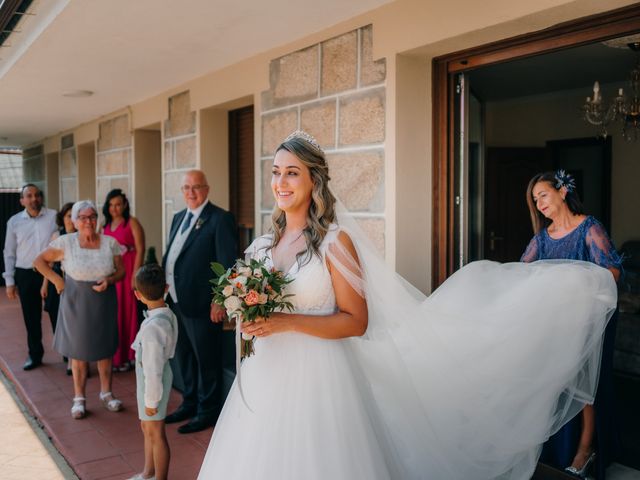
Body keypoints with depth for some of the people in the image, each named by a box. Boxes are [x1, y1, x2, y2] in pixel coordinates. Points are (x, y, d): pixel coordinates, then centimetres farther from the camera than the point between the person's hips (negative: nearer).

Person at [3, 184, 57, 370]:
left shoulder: (55, 216, -5)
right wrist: (9, 281, 6)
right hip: (25, 275, 2)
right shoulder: (14, 222, 3)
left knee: (57, 314, 6)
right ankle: (35, 355, 27)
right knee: (31, 318, 12)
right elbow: (9, 253, 8)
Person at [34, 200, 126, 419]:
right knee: (79, 351, 9)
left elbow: (121, 271, 3)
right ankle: (79, 398, 22)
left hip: (104, 302, 2)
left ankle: (106, 393, 27)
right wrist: (57, 280, -6)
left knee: (105, 349, 11)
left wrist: (109, 280, -16)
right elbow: (39, 261, 0)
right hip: (76, 303, -1)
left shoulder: (110, 243, -4)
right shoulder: (65, 243, -9)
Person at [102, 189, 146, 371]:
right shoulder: (105, 226, 13)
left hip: (128, 273, -5)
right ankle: (115, 356, 18)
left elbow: (140, 249, -9)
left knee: (128, 313, 1)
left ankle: (128, 356, 11)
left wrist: (135, 275, -15)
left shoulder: (132, 222, -4)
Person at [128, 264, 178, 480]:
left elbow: (153, 369, -26)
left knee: (155, 433, 11)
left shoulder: (152, 327, -33)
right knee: (147, 427, 26)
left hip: (153, 383, -9)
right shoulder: (168, 314, -7)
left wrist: (151, 400, -16)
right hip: (149, 379, 9)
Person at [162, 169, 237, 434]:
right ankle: (189, 404, 37)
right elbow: (170, 255, 18)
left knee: (206, 359, 6)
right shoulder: (178, 218, 14)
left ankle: (208, 411, 21)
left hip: (201, 304, -8)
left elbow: (227, 263, -15)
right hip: (175, 302, 8)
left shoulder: (220, 219, -12)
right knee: (184, 356, 20)